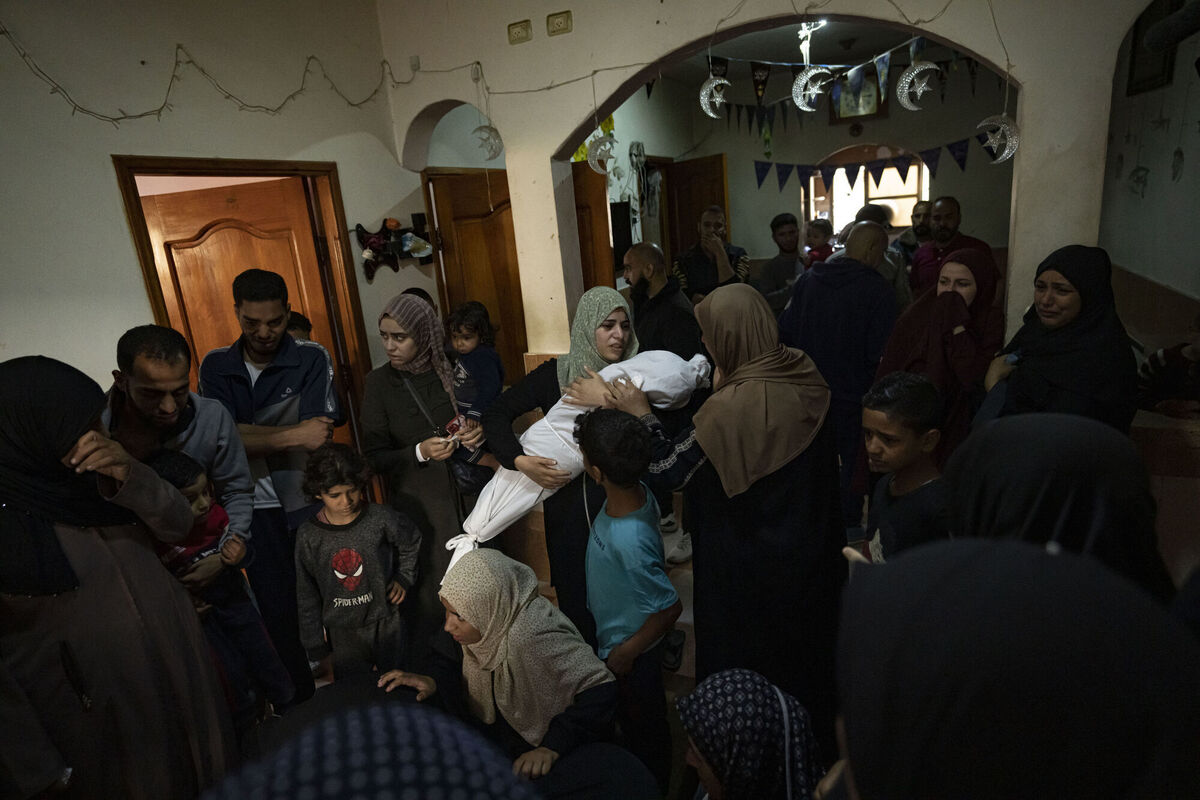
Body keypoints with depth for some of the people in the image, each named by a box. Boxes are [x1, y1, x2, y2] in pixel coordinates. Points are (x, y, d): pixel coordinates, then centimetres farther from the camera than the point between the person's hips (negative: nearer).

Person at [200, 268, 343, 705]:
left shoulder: (312, 358, -6)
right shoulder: (215, 365, 2)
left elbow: (319, 435, -14)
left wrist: (250, 436, -16)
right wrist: (292, 434, -16)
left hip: (311, 501, -2)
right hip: (257, 509, 2)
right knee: (278, 613, 12)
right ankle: (302, 701, 31)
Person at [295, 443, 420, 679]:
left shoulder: (381, 518, -15)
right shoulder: (308, 536, -12)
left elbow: (412, 543, 6)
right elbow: (307, 595, -2)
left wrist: (404, 578, -1)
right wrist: (315, 642, 2)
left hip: (386, 623, 0)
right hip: (343, 634, 1)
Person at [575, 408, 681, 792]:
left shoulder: (627, 542, -43)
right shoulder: (640, 492, -21)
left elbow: (670, 607, -30)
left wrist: (626, 653, -18)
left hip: (628, 651, -8)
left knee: (642, 728, 22)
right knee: (640, 720, 33)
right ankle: (650, 774, 59)